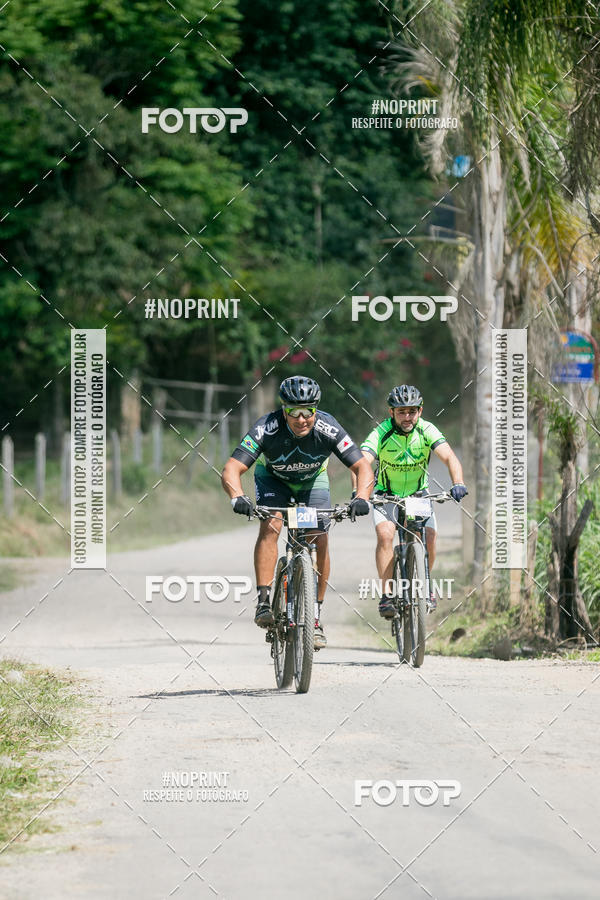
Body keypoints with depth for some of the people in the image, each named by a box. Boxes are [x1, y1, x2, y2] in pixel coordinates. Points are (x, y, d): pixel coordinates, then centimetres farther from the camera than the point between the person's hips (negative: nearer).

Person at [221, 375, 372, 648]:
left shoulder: (328, 429, -33)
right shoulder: (267, 428, -36)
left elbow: (363, 467, -31)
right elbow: (231, 470, -41)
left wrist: (361, 497, -51)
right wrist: (237, 497, -61)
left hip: (312, 480, 1)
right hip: (273, 478, -1)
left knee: (319, 541, -13)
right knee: (270, 526, -27)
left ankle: (315, 616, -1)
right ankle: (263, 603, -25)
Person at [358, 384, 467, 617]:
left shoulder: (427, 430, -18)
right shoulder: (381, 434, -22)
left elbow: (449, 457, -29)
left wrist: (458, 483, -49)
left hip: (418, 494, 1)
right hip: (386, 495, -1)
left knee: (429, 538, -17)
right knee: (385, 535, -27)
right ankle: (388, 595, -19)